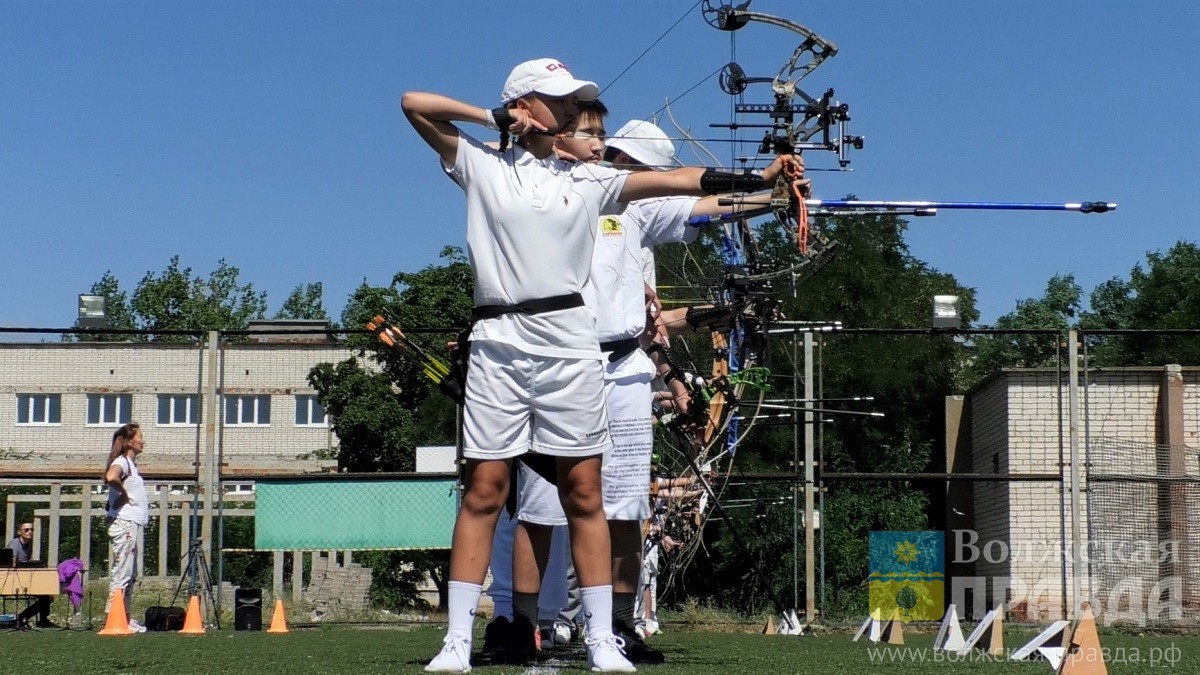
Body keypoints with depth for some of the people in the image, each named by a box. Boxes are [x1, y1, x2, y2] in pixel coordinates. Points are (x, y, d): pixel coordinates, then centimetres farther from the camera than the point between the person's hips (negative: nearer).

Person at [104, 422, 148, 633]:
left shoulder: (131, 463, 19)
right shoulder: (122, 462, -11)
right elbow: (111, 476, -32)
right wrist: (124, 494, -17)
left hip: (132, 524, 10)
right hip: (124, 523, -10)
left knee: (131, 574, 13)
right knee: (122, 572, -10)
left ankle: (125, 618, 18)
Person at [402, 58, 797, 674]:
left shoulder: (588, 180, 14)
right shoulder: (482, 166, 9)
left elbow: (680, 179, 7)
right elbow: (414, 104, 6)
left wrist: (759, 179, -1)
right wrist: (495, 118, 5)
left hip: (568, 340, 2)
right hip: (497, 341, -2)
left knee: (583, 493, 1)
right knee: (482, 490, -3)